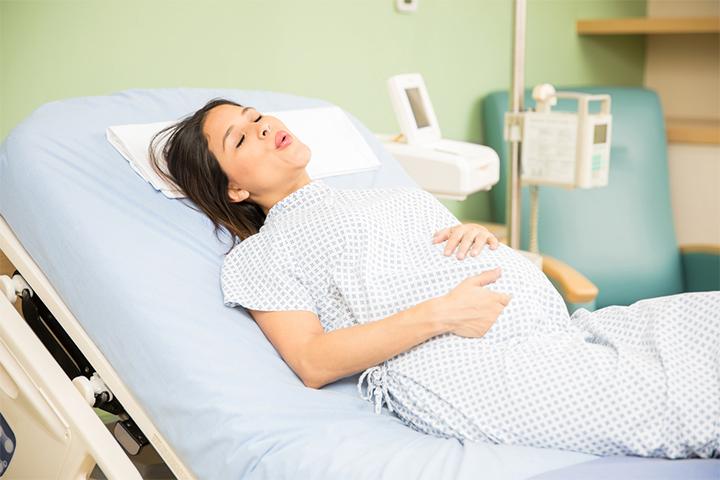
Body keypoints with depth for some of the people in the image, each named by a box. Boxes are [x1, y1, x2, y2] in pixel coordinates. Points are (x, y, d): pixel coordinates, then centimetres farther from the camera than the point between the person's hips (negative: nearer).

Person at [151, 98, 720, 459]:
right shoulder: (257, 255, 11)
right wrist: (439, 314, -14)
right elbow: (313, 362, -5)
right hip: (468, 366, -7)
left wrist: (481, 236, 3)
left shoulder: (394, 193, 30)